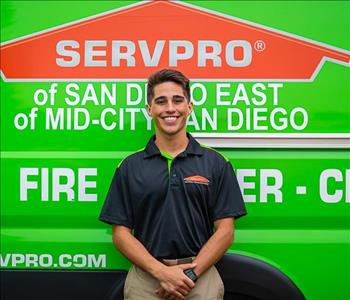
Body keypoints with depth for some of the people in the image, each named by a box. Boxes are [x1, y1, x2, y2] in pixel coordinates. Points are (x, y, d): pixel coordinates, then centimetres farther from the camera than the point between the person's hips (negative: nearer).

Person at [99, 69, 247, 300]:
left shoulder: (216, 163, 0)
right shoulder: (130, 166, 2)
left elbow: (225, 231, -2)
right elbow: (121, 233, 0)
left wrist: (191, 273, -13)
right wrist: (162, 272, -13)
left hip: (201, 276, 0)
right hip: (145, 277, 1)